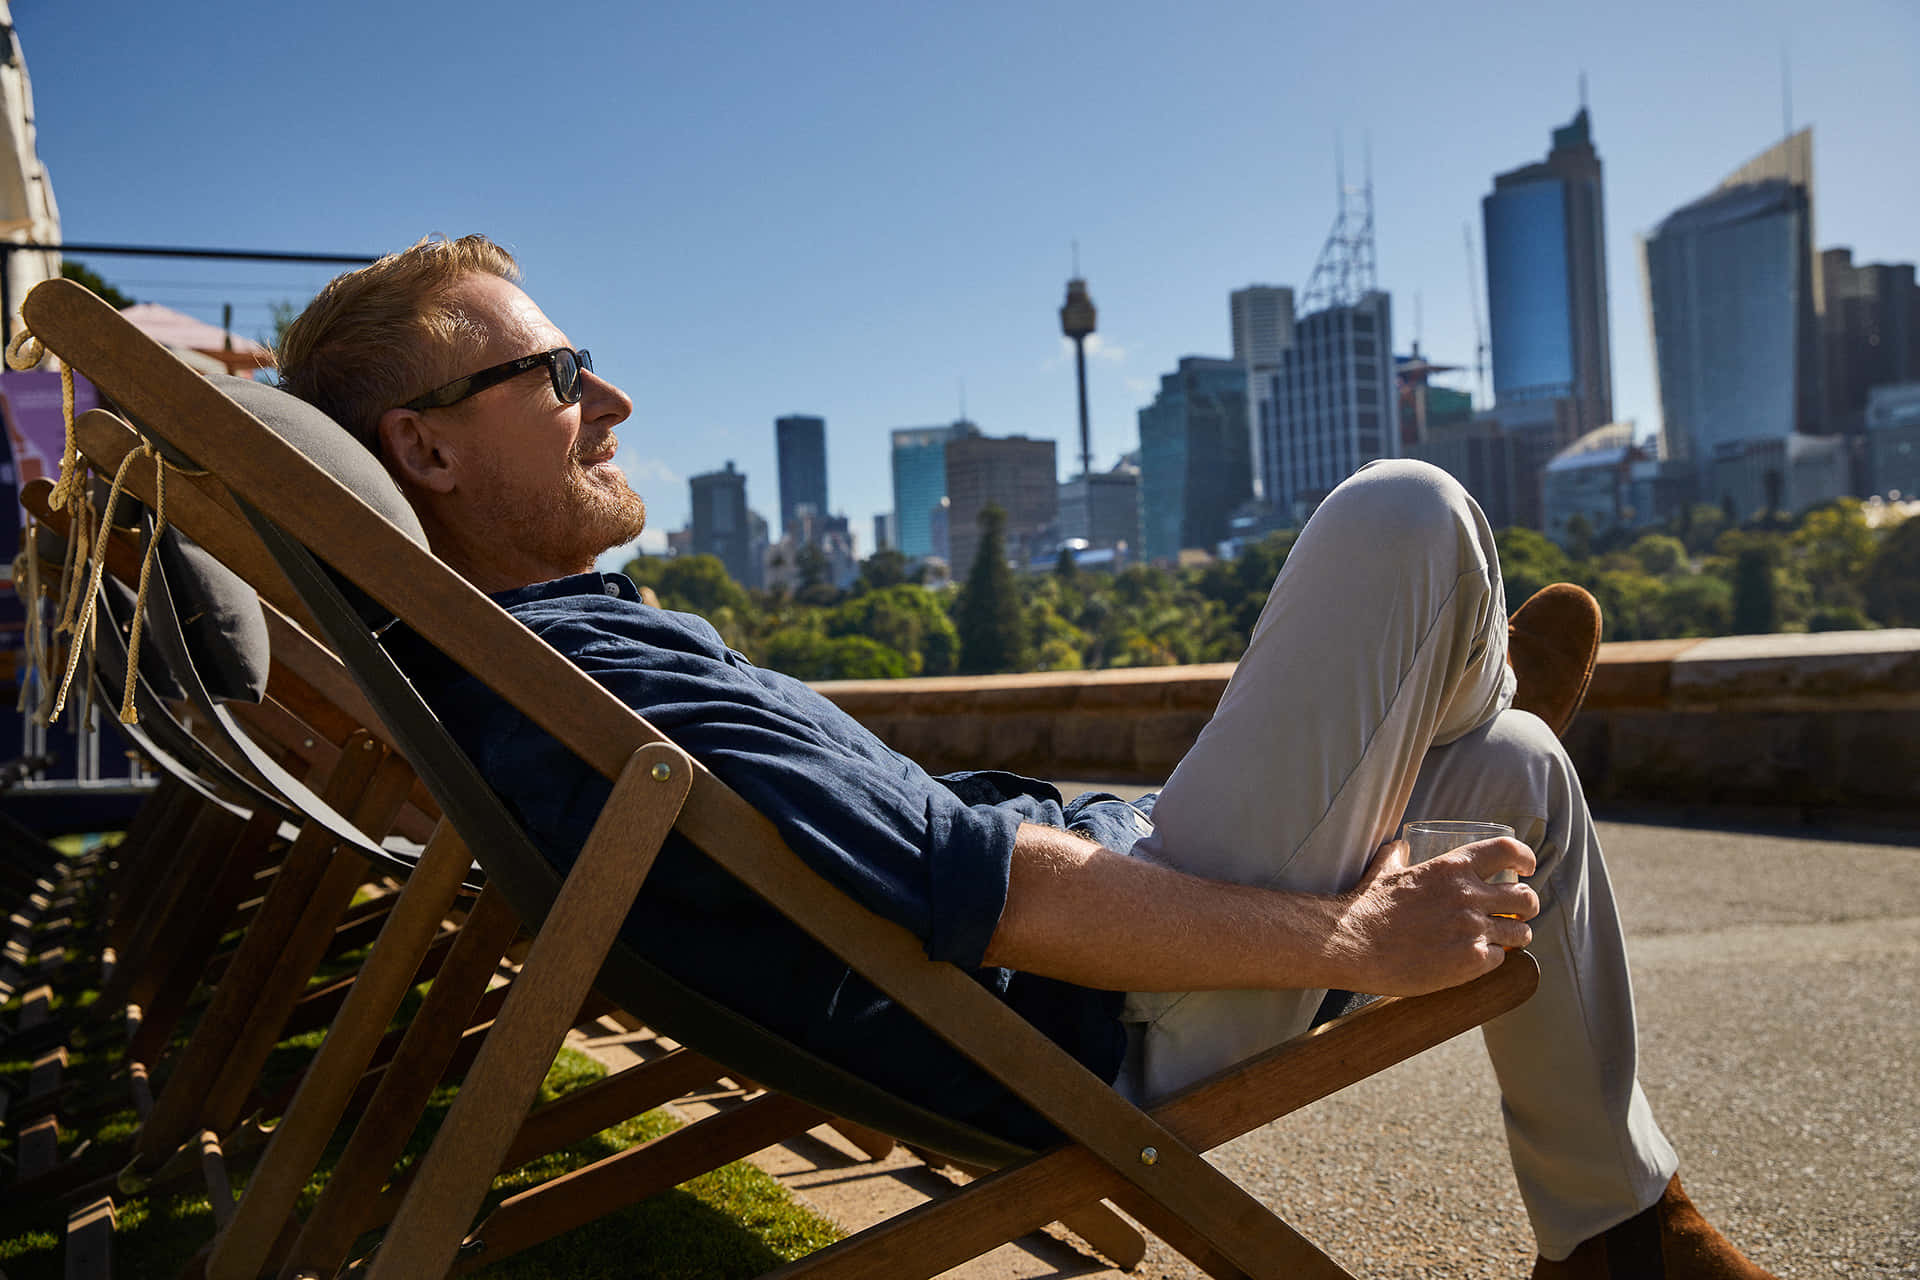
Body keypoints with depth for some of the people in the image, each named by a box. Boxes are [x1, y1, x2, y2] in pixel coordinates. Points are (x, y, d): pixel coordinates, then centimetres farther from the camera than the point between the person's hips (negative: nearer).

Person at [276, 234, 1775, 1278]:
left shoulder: (478, 680, 8)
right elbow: (977, 887, -29)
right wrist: (1355, 938, -22)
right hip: (1125, 1035, -10)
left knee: (1519, 771, 20)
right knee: (1405, 518, -7)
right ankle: (1462, 695, 26)